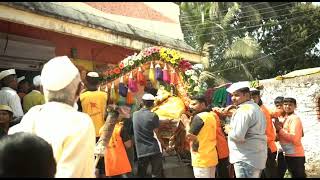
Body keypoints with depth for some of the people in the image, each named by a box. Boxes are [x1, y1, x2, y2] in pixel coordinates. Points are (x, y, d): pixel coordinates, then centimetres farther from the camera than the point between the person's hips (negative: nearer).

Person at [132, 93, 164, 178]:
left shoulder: (135, 114, 5)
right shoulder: (153, 116, -8)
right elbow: (156, 133, -4)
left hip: (141, 151, 3)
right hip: (154, 149, -3)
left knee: (141, 175, 11)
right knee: (157, 174, 3)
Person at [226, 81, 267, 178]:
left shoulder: (243, 110, -17)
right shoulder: (255, 107, 15)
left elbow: (238, 135, -25)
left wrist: (229, 130, -6)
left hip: (246, 159, -10)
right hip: (257, 157, 10)